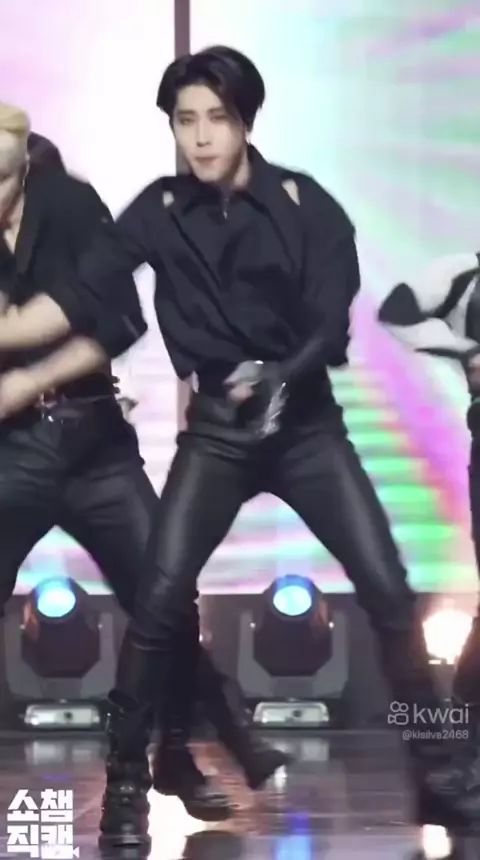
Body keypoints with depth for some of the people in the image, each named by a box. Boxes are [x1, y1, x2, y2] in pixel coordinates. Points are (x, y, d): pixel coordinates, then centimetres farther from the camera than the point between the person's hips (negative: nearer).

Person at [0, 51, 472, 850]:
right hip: (215, 430, 0)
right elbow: (81, 296, -9)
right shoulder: (159, 211, -4)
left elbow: (331, 324, -10)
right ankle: (123, 782, 1)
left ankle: (435, 769, 8)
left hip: (307, 423, 0)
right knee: (160, 597, -12)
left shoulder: (302, 203, -8)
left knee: (387, 589, -6)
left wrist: (279, 375, -28)